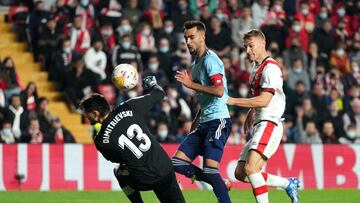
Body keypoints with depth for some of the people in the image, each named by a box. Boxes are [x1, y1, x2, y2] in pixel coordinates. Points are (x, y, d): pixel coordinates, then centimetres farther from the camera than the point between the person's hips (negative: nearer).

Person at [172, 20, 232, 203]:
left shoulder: (210, 59, -10)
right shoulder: (196, 64, 20)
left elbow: (219, 91, -22)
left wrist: (191, 84, -18)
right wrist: (196, 120, 24)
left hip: (218, 121, -10)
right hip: (204, 123, 10)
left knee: (210, 169, -19)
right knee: (178, 163, 2)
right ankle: (222, 184, 9)